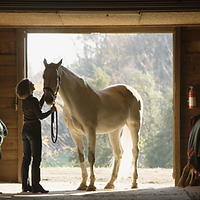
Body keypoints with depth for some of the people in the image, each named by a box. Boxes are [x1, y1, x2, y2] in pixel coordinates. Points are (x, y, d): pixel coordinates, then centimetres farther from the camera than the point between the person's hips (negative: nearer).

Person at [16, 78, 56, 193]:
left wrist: (45, 95, 25)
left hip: (25, 130, 8)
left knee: (26, 158, 11)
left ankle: (25, 185, 14)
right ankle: (36, 186, -6)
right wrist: (51, 111, -2)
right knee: (36, 158, -5)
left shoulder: (25, 101, 9)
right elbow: (40, 116, -16)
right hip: (34, 131, -8)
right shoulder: (33, 100, -16)